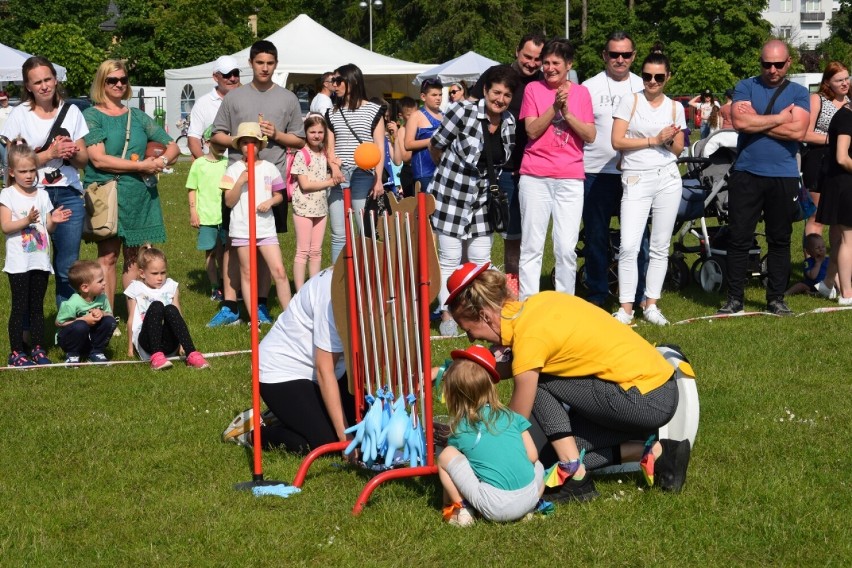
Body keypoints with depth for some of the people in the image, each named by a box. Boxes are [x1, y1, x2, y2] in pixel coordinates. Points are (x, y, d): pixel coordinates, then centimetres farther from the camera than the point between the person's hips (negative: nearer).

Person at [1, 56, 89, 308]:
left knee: (68, 268, 4)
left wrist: (72, 152, -12)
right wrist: (50, 153, -15)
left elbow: (83, 160, 10)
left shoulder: (71, 112, 9)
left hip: (69, 196, 2)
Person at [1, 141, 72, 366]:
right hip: (19, 261, -4)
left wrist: (53, 220, -11)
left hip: (40, 260, 4)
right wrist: (27, 221, -25)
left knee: (37, 307, 10)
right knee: (19, 307, -1)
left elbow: (48, 227, 11)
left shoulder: (42, 195, 10)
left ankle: (37, 349, 16)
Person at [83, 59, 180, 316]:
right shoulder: (92, 116, 0)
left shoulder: (138, 116, 15)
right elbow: (99, 159, -12)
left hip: (141, 196, 4)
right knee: (108, 256, -4)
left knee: (134, 257, 7)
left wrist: (161, 161, -6)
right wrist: (141, 165, -12)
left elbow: (172, 147, 17)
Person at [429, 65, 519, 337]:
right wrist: (452, 170, 7)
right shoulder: (463, 112, -16)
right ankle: (447, 315, 10)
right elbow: (436, 145, -4)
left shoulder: (510, 123, 0)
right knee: (450, 257, 1)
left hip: (484, 197, 5)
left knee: (481, 258, 7)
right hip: (452, 193, -5)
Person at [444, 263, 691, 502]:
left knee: (535, 380, -6)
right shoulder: (539, 301, 4)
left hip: (646, 401, -9)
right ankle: (656, 452, 8)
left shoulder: (529, 336, -18)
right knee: (556, 452, 10)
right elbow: (513, 365, 21)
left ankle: (576, 477, -6)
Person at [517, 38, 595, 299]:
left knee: (566, 248, -1)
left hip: (570, 178, 1)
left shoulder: (581, 92, 10)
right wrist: (554, 107, -14)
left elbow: (590, 135, 2)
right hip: (535, 177, -1)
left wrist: (567, 113, -10)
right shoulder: (533, 89, 6)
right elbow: (532, 131, -4)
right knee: (532, 246, -1)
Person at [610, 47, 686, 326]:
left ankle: (651, 304, 14)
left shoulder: (675, 108, 11)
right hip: (636, 179, -3)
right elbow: (617, 141, -7)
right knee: (628, 246, -11)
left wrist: (670, 140, -8)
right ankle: (626, 308, -6)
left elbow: (678, 150, 15)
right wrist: (654, 140, -9)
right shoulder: (630, 102, 1)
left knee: (660, 247, 5)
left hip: (668, 179, 3)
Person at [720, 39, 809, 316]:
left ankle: (776, 298, 17)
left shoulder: (798, 93, 5)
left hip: (784, 176, 1)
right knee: (739, 238, 1)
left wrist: (757, 122, -11)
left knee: (780, 240, 8)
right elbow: (740, 121, -13)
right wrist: (779, 119, -8)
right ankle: (734, 298, 8)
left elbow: (798, 131, -11)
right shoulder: (746, 87, 4)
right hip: (746, 174, -1)